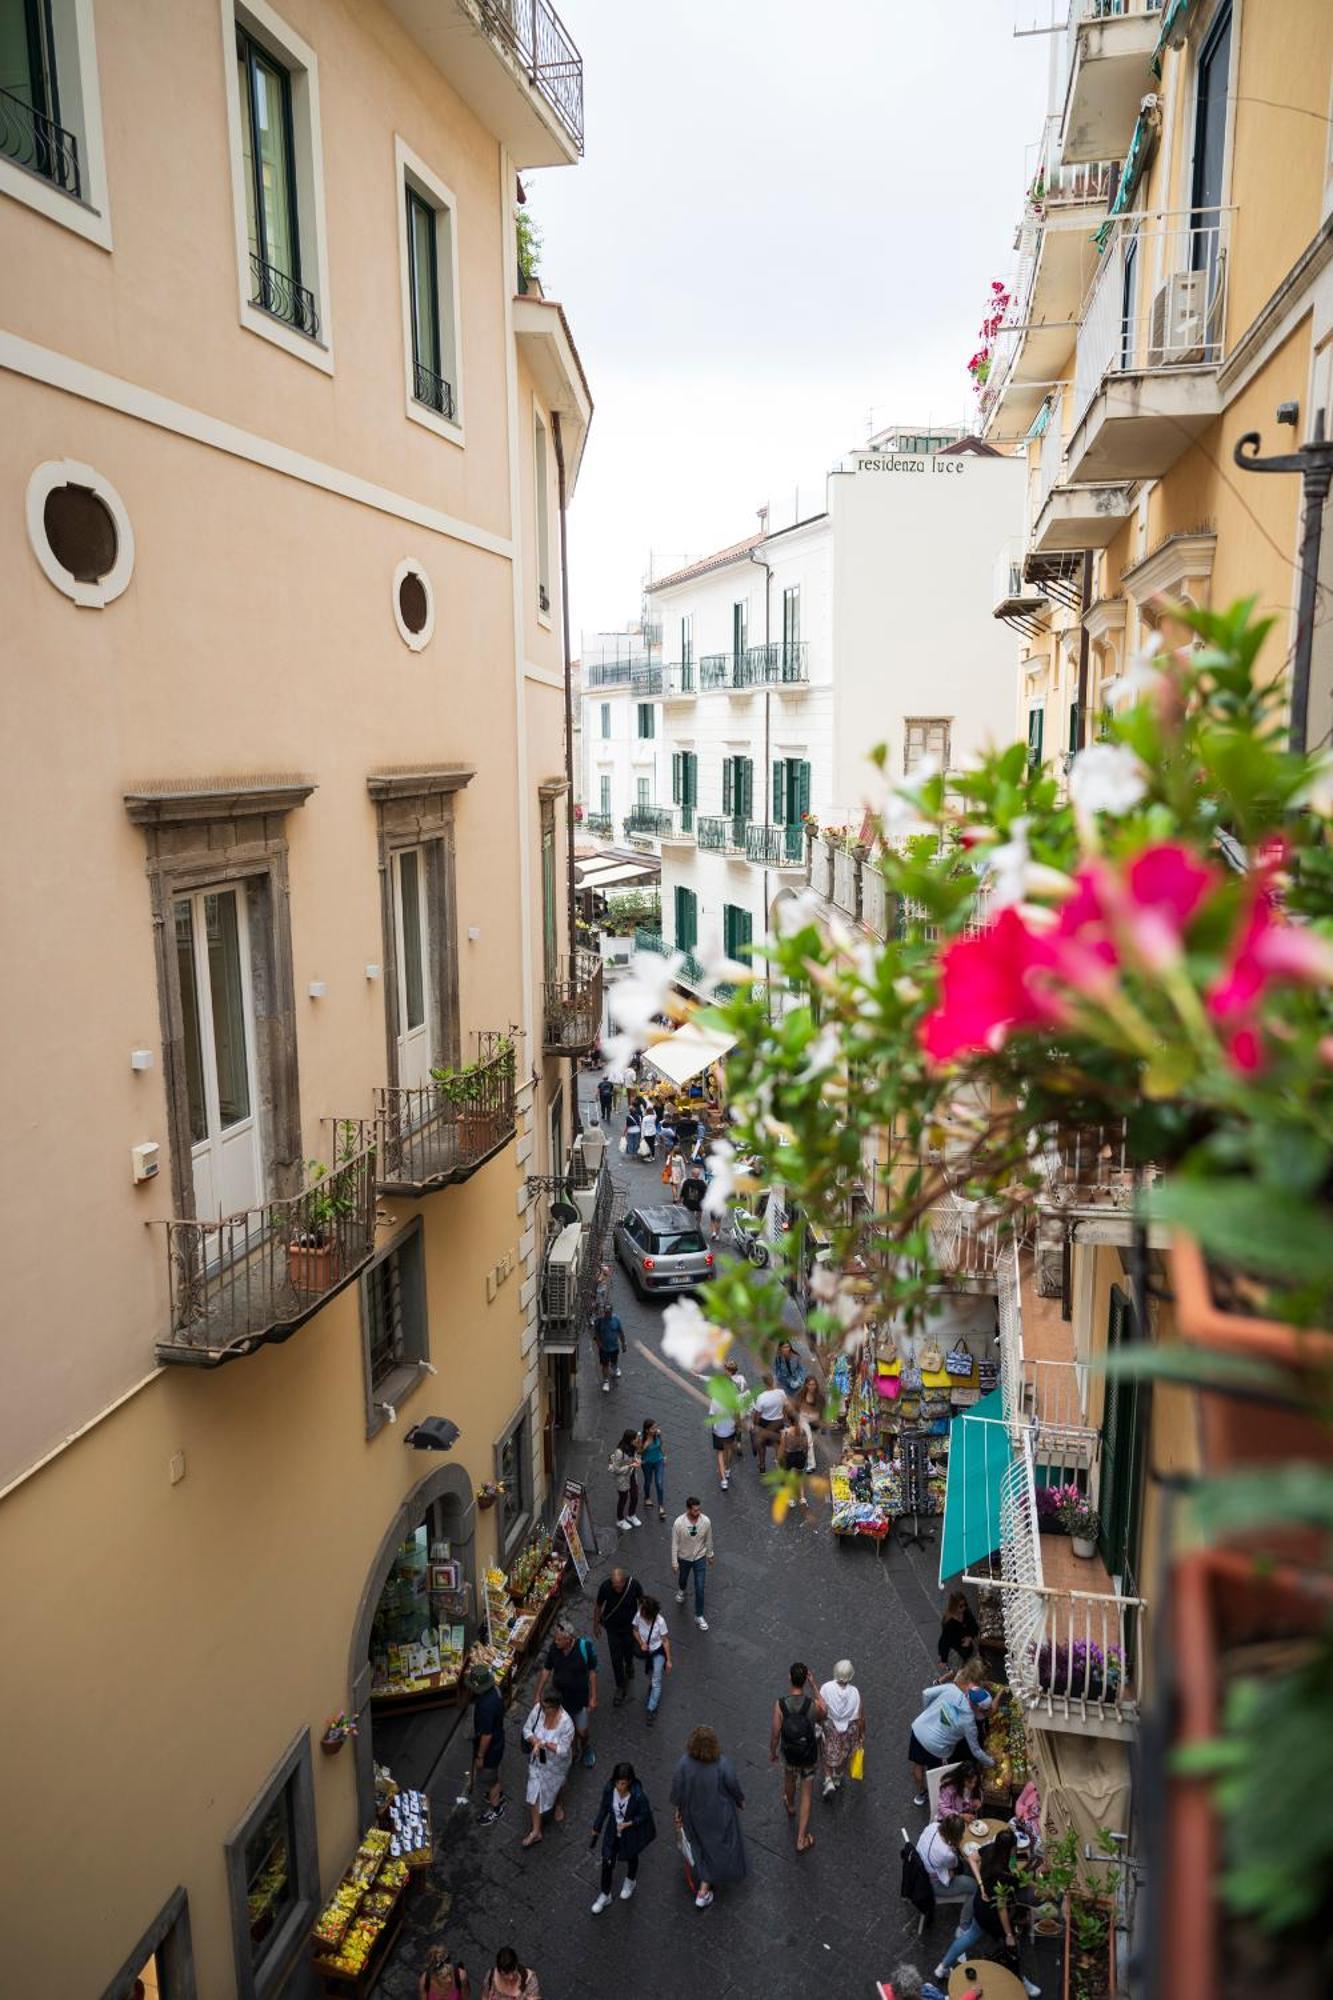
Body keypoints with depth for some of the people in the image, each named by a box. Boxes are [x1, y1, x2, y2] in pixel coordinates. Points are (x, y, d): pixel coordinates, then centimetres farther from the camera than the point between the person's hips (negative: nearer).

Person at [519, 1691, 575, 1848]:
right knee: (534, 1793, 11)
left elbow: (563, 1750, -28)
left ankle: (558, 1804, 62)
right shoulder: (538, 1709, -26)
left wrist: (545, 1743, -38)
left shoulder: (566, 1723, -36)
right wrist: (535, 1741, -32)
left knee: (555, 1786, 27)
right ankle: (536, 1831, 32)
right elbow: (527, 1729, -14)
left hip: (556, 1763, -2)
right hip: (538, 1760, 3)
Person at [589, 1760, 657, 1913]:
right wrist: (596, 1830, 3)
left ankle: (630, 1882, 58)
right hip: (613, 1832, 2)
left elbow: (645, 1815, -19)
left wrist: (628, 1823, -32)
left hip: (632, 1833, -2)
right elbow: (603, 1809, -7)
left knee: (631, 1857, 26)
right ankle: (605, 1895, 35)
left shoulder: (639, 1796, -35)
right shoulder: (609, 1790, -24)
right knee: (607, 1863, 8)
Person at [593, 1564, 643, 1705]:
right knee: (616, 1659, 7)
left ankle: (629, 1664, 57)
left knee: (628, 1652, 22)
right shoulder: (605, 1586, -30)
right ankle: (620, 1687, 30)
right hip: (612, 1628, 0)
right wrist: (595, 1625, 3)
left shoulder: (634, 1584, -30)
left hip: (630, 1626, 0)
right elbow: (598, 1606, -10)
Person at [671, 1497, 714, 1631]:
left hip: (700, 1558, 0)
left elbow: (708, 1540, -5)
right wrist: (675, 1562, -10)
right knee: (683, 1578, 28)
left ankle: (699, 1616, 23)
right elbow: (675, 1544, -16)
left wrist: (710, 1555, 8)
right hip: (684, 1558, 0)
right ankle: (681, 1590, 63)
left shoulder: (706, 1521, -24)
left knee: (700, 1588, 3)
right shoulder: (679, 1523, -30)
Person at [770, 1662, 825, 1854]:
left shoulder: (780, 1704, -30)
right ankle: (801, 1840, 23)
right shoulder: (813, 1704, -31)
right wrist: (812, 1684, -9)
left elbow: (775, 1733, -18)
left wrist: (772, 1752, 3)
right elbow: (822, 1715, -5)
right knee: (806, 1795, 19)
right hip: (809, 1755, -1)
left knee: (789, 1777, 35)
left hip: (789, 1752, 1)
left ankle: (790, 1806, 63)